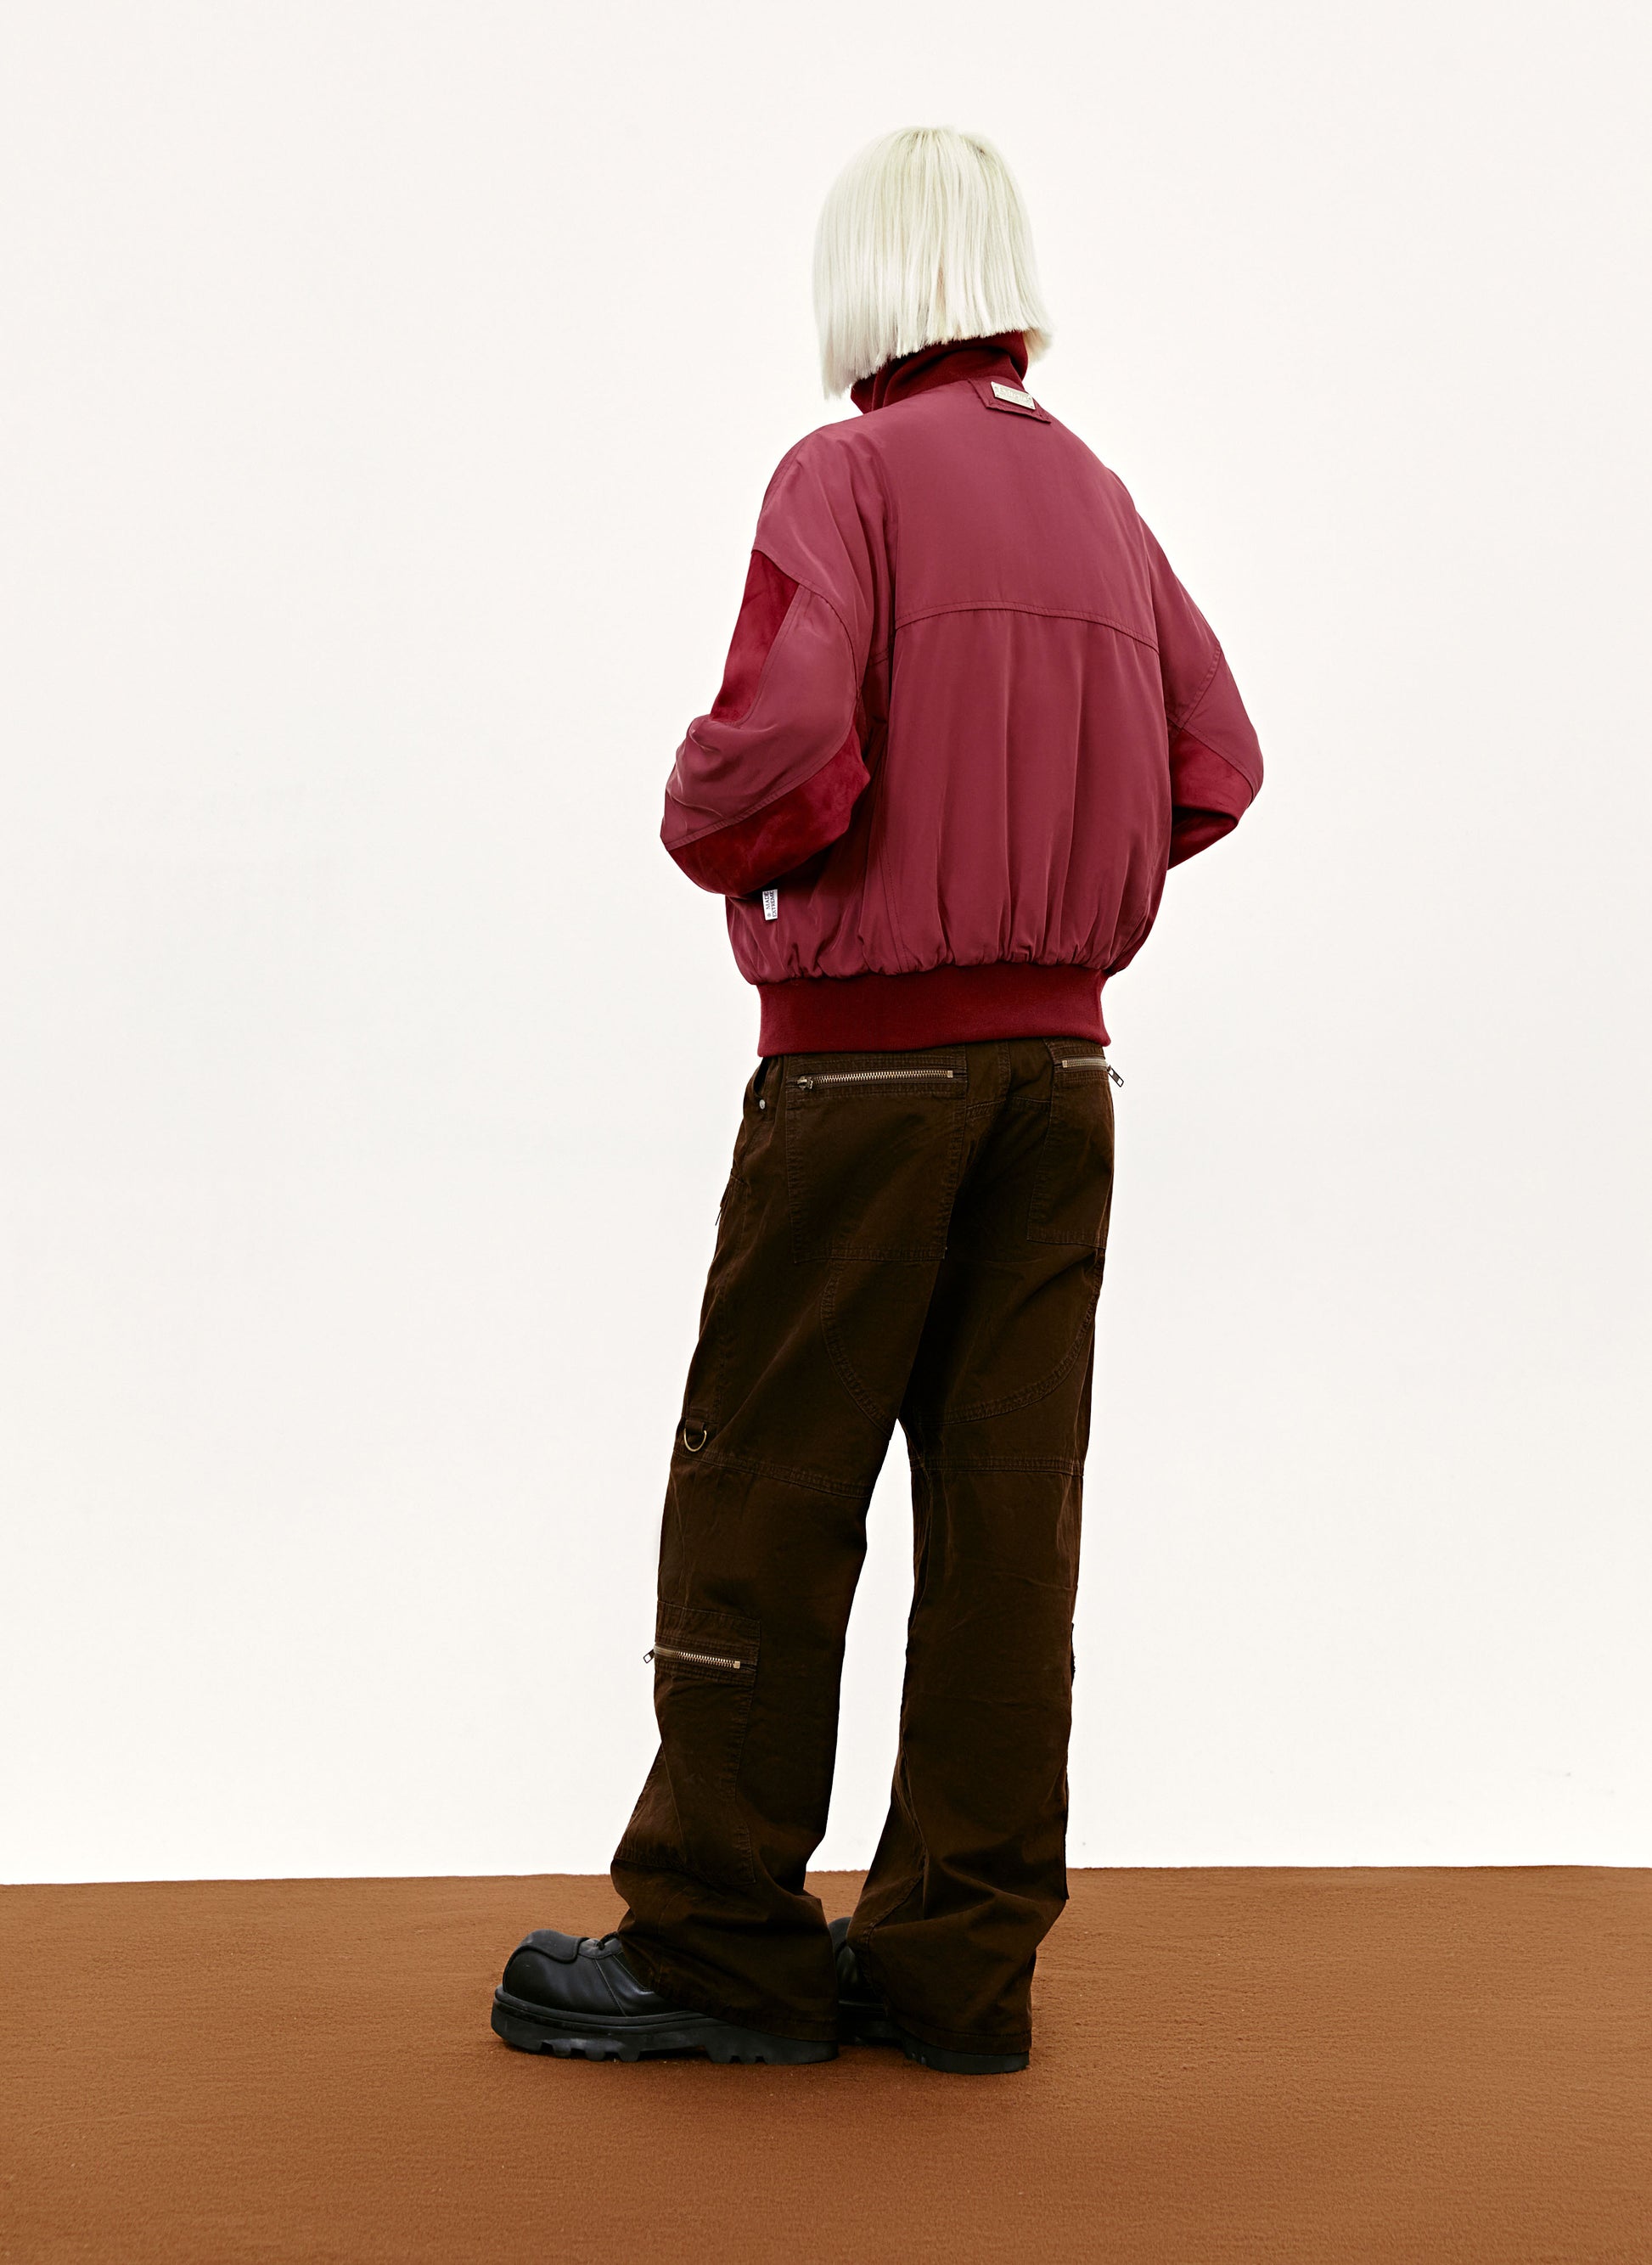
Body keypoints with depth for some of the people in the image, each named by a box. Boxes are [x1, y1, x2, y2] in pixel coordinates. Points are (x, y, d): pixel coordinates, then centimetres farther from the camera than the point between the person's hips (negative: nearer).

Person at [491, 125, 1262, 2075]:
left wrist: (701, 826, -1)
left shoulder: (850, 473, -8)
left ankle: (718, 1943, 10)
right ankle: (959, 1958, 12)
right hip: (1058, 1057, 6)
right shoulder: (1099, 498, 11)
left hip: (867, 1053, -6)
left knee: (764, 1494, 3)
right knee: (1007, 1495, 6)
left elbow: (783, 752, -21)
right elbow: (1216, 768, 13)